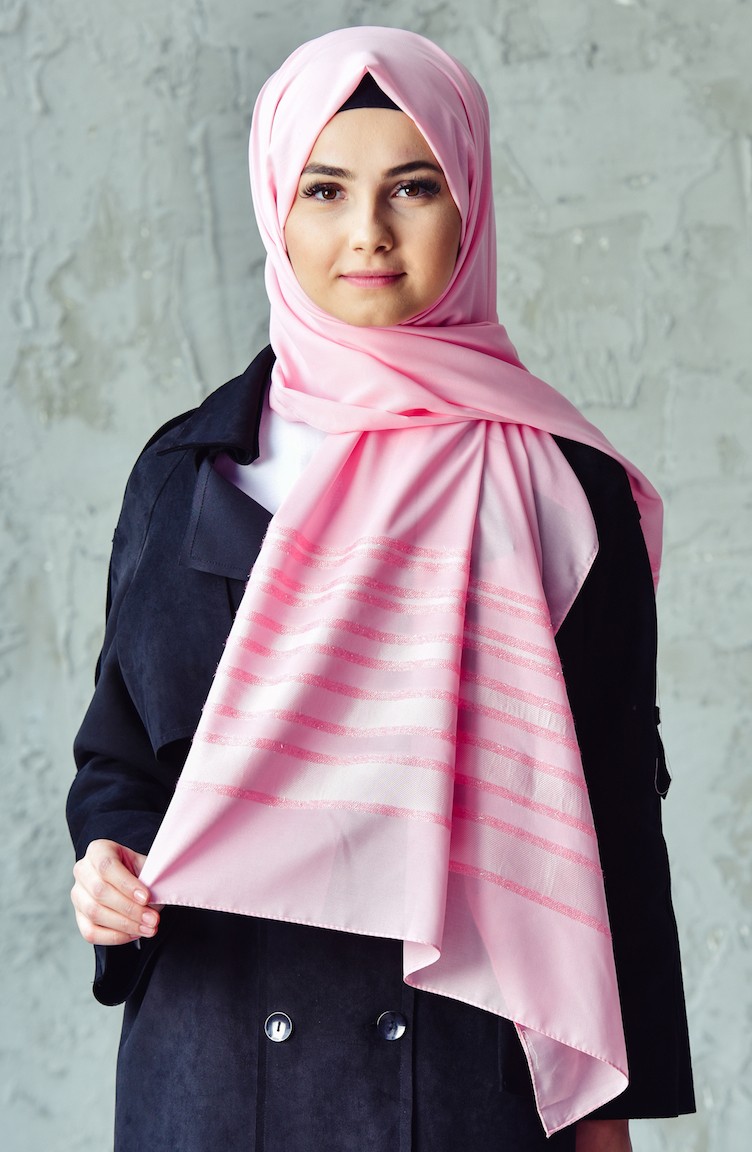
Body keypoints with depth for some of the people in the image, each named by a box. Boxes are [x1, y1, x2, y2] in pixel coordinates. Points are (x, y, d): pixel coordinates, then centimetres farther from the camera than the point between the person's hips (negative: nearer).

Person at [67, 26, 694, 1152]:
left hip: (466, 1058, -2)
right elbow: (121, 746, 13)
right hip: (213, 1060, 2)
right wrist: (110, 862, -9)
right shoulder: (185, 471, 5)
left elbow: (613, 815, -1)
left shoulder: (562, 492, -3)